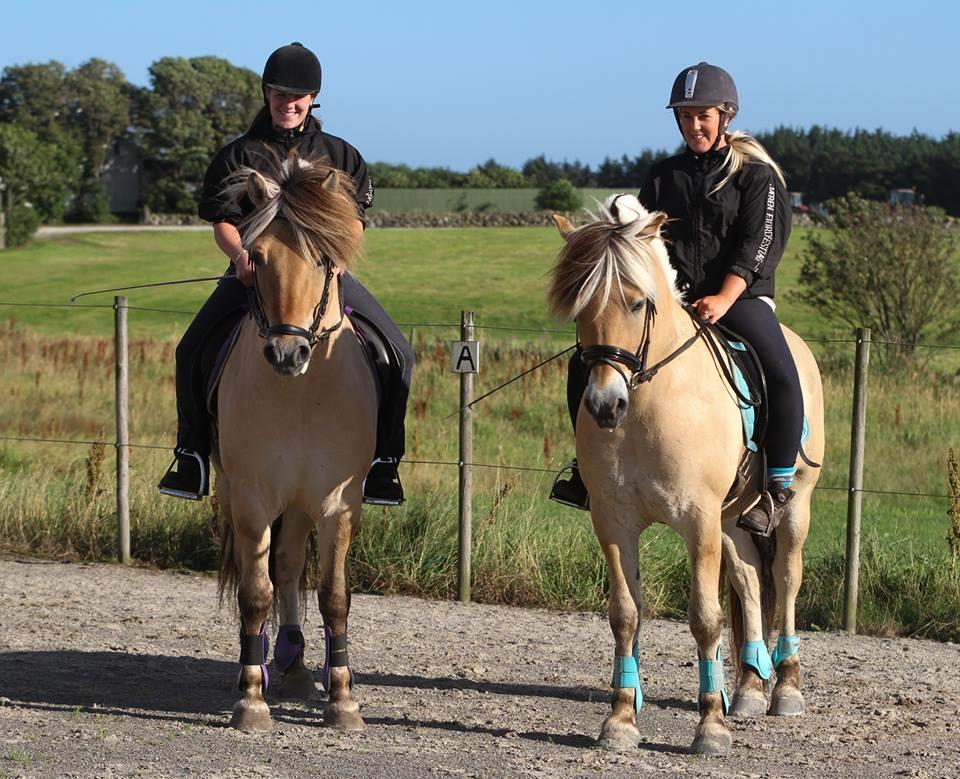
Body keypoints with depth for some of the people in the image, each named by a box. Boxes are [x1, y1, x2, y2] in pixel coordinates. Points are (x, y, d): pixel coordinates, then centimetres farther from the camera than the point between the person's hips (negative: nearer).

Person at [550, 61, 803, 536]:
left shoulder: (757, 175, 1)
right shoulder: (664, 175, 15)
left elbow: (758, 245, -9)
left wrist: (723, 299, -23)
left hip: (740, 296, -4)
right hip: (669, 297, 4)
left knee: (783, 377, -32)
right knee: (584, 363, -9)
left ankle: (778, 487, -18)